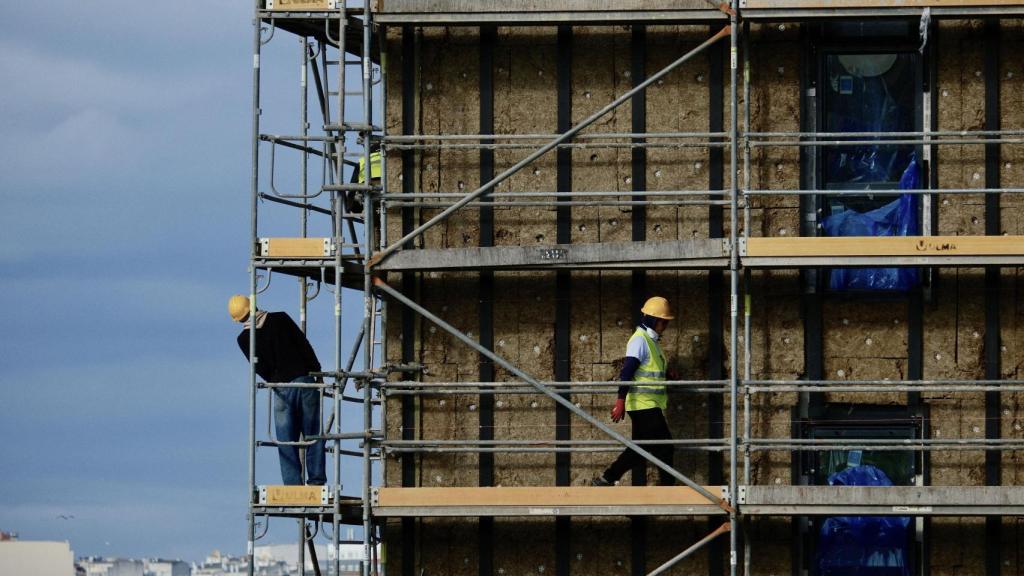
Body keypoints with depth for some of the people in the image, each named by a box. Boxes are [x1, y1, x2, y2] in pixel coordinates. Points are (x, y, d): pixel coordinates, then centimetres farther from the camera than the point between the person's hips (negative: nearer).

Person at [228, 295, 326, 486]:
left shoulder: (244, 339, 0)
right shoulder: (281, 320, 0)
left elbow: (261, 369, 1)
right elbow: (304, 345, 0)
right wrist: (317, 372, 7)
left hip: (282, 389, 0)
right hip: (305, 380, 0)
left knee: (287, 442, 4)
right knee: (313, 436, 6)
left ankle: (293, 485, -3)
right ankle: (317, 480, 2)